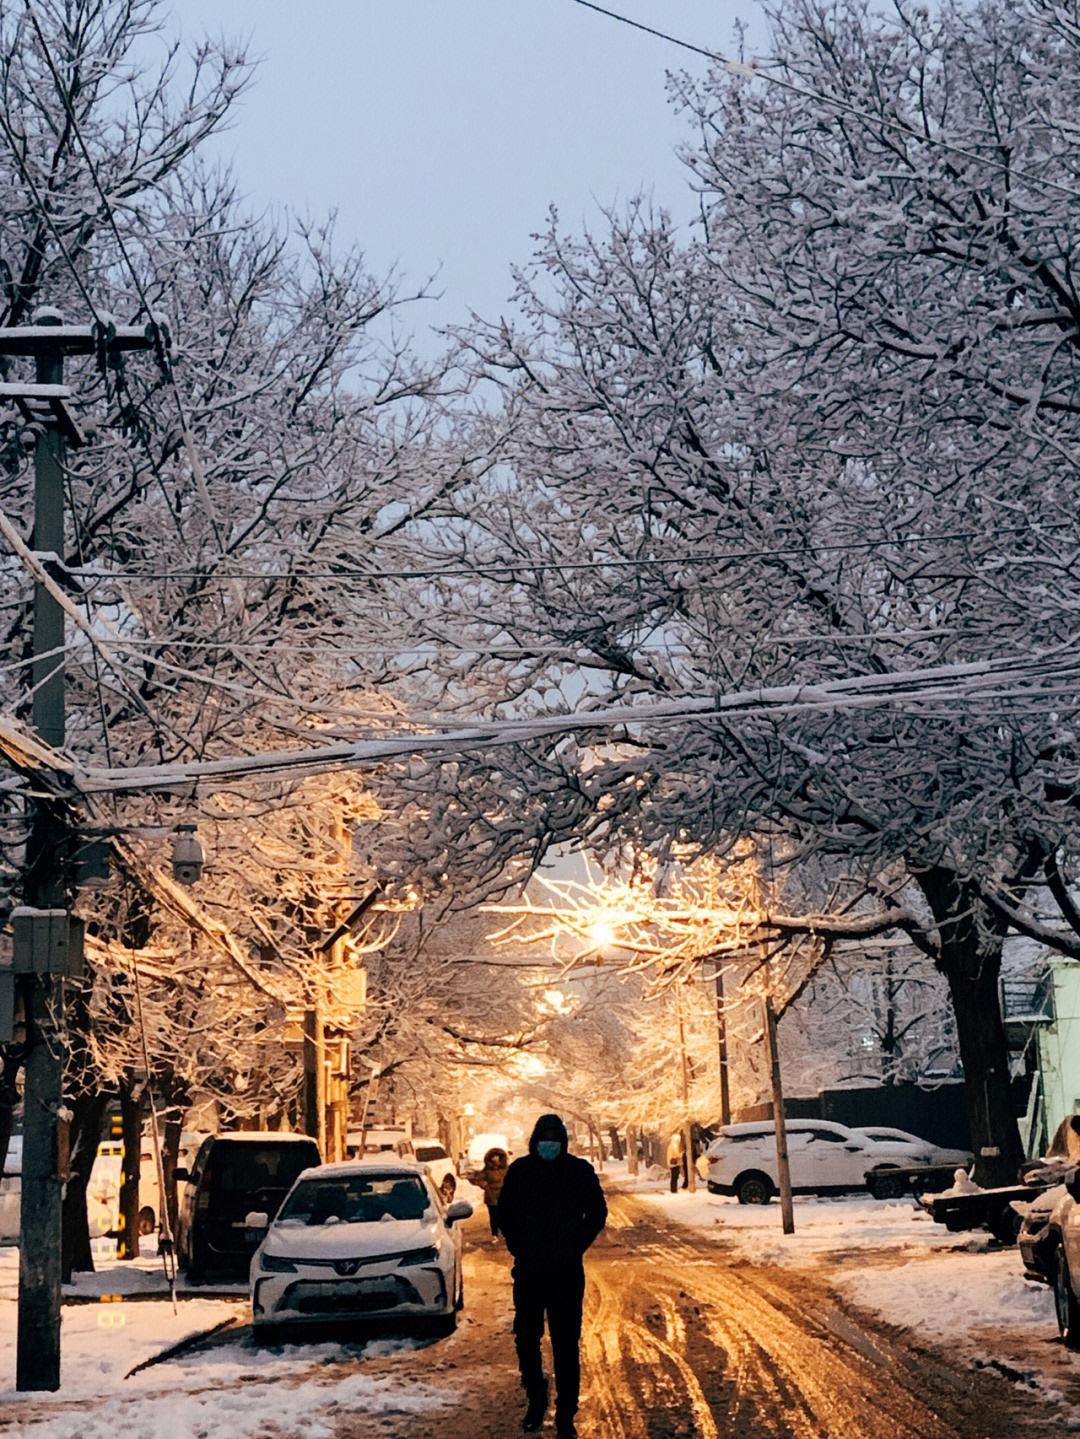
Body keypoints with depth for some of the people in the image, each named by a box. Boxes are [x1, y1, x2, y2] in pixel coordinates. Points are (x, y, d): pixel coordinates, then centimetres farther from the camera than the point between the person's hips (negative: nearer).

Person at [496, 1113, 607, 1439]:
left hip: (567, 1274, -1)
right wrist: (518, 1249, 3)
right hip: (527, 1273, 1)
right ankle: (535, 1400, 29)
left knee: (566, 1345, 0)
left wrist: (574, 1249, 0)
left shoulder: (580, 1172, -1)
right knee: (526, 1339, 6)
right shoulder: (519, 1171, 2)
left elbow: (597, 1215, 8)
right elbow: (505, 1214, 13)